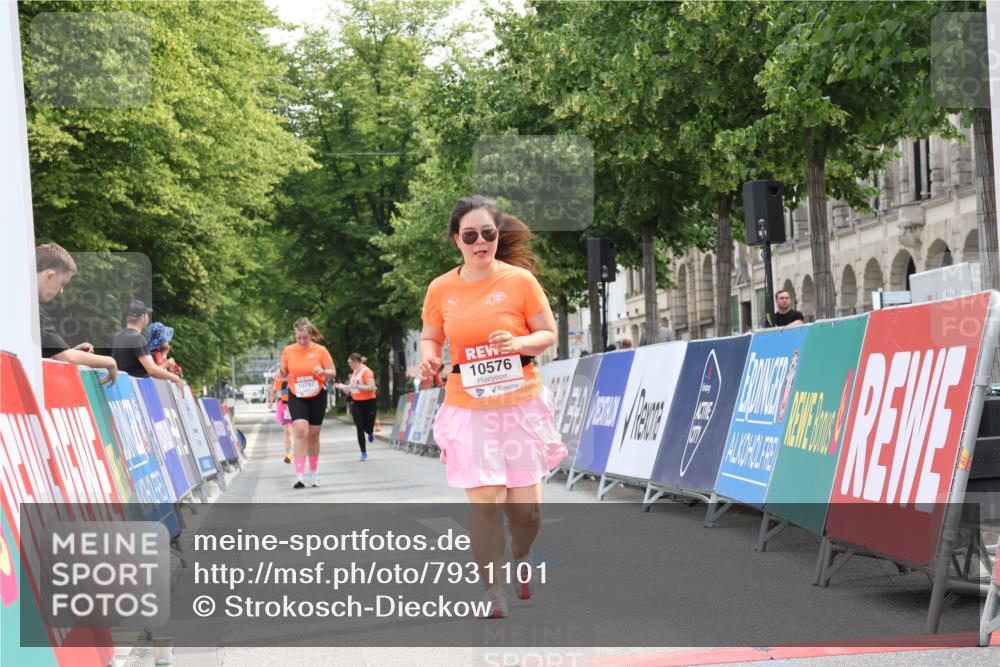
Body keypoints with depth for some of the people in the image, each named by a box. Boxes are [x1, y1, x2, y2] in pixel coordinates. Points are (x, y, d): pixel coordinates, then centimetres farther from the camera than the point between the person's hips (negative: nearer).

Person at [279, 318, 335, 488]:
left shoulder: (321, 350, -7)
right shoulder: (288, 351, -2)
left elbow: (333, 373, -3)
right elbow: (284, 373, 9)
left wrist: (322, 372, -24)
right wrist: (282, 373, -15)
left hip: (317, 397, 0)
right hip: (296, 397, 0)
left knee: (313, 434, 9)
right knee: (300, 431, -17)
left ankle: (314, 473, 27)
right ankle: (299, 475, -21)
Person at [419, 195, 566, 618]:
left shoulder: (520, 280, -5)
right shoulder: (441, 289, 0)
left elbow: (548, 333, 0)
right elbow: (430, 337, 14)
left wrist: (518, 343, -20)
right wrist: (429, 357, -9)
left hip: (521, 404, 0)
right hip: (468, 409, 1)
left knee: (526, 504, 2)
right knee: (483, 499, -8)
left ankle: (522, 557, 35)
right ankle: (492, 590, 5)